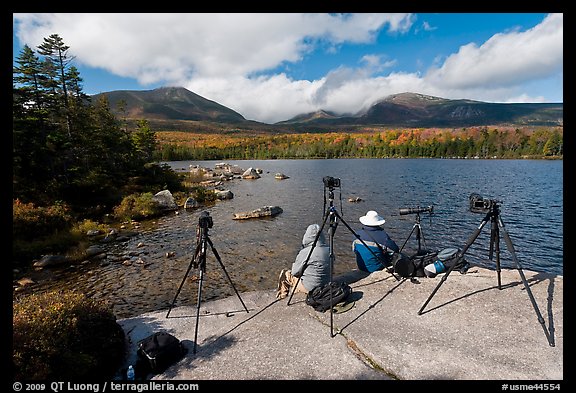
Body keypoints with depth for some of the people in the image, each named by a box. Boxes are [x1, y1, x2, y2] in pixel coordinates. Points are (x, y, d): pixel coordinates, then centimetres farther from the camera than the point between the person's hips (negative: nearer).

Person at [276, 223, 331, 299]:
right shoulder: (328, 250, -6)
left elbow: (295, 272, -11)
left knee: (285, 273, 14)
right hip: (326, 285, 6)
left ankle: (282, 294, 27)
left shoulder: (305, 253, -24)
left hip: (309, 287, -6)